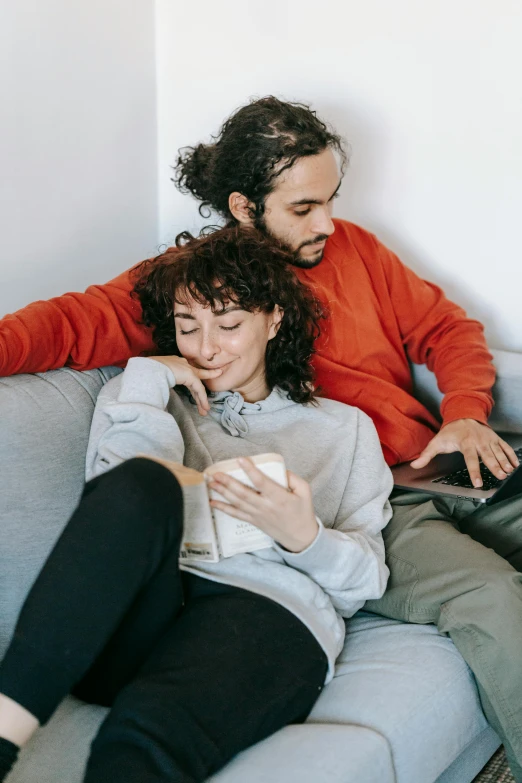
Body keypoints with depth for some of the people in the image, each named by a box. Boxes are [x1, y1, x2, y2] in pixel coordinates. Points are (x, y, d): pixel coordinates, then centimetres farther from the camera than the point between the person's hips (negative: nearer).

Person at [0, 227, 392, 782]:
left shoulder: (343, 427, 26)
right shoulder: (160, 401, 27)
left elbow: (366, 578, 15)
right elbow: (119, 496, 5)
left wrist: (305, 538, -6)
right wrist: (148, 380, 8)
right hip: (137, 612, 2)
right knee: (145, 480, -36)